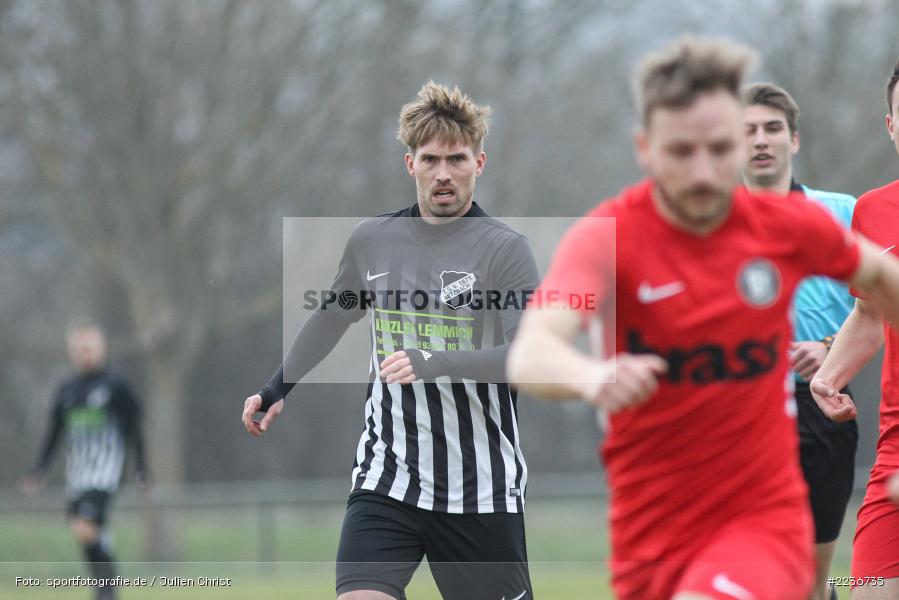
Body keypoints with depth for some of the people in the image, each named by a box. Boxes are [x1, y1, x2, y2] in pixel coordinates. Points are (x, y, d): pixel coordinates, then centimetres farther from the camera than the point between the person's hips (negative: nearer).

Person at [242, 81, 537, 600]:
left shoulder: (505, 249, -7)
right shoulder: (372, 241, 7)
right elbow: (331, 319, 26)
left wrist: (432, 363, -29)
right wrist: (278, 389, 33)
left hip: (480, 493, -3)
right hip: (387, 479, 3)